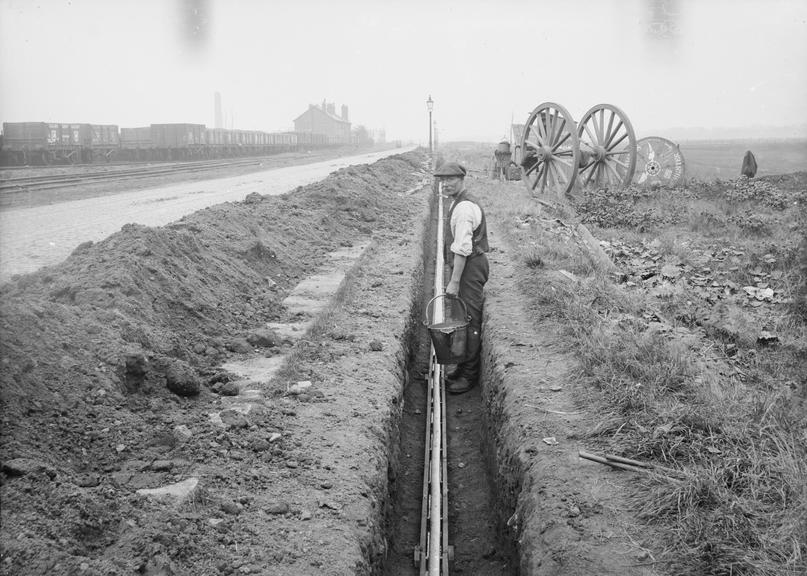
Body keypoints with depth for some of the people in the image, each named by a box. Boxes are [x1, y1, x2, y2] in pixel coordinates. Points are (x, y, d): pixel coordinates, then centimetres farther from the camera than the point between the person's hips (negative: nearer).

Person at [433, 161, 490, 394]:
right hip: (469, 264, 10)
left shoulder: (464, 208, -19)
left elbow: (462, 249, -23)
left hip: (470, 267, -10)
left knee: (469, 321, -4)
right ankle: (464, 367, 27)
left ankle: (469, 375, 4)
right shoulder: (459, 203, 15)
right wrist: (455, 278, 21)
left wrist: (454, 282, -22)